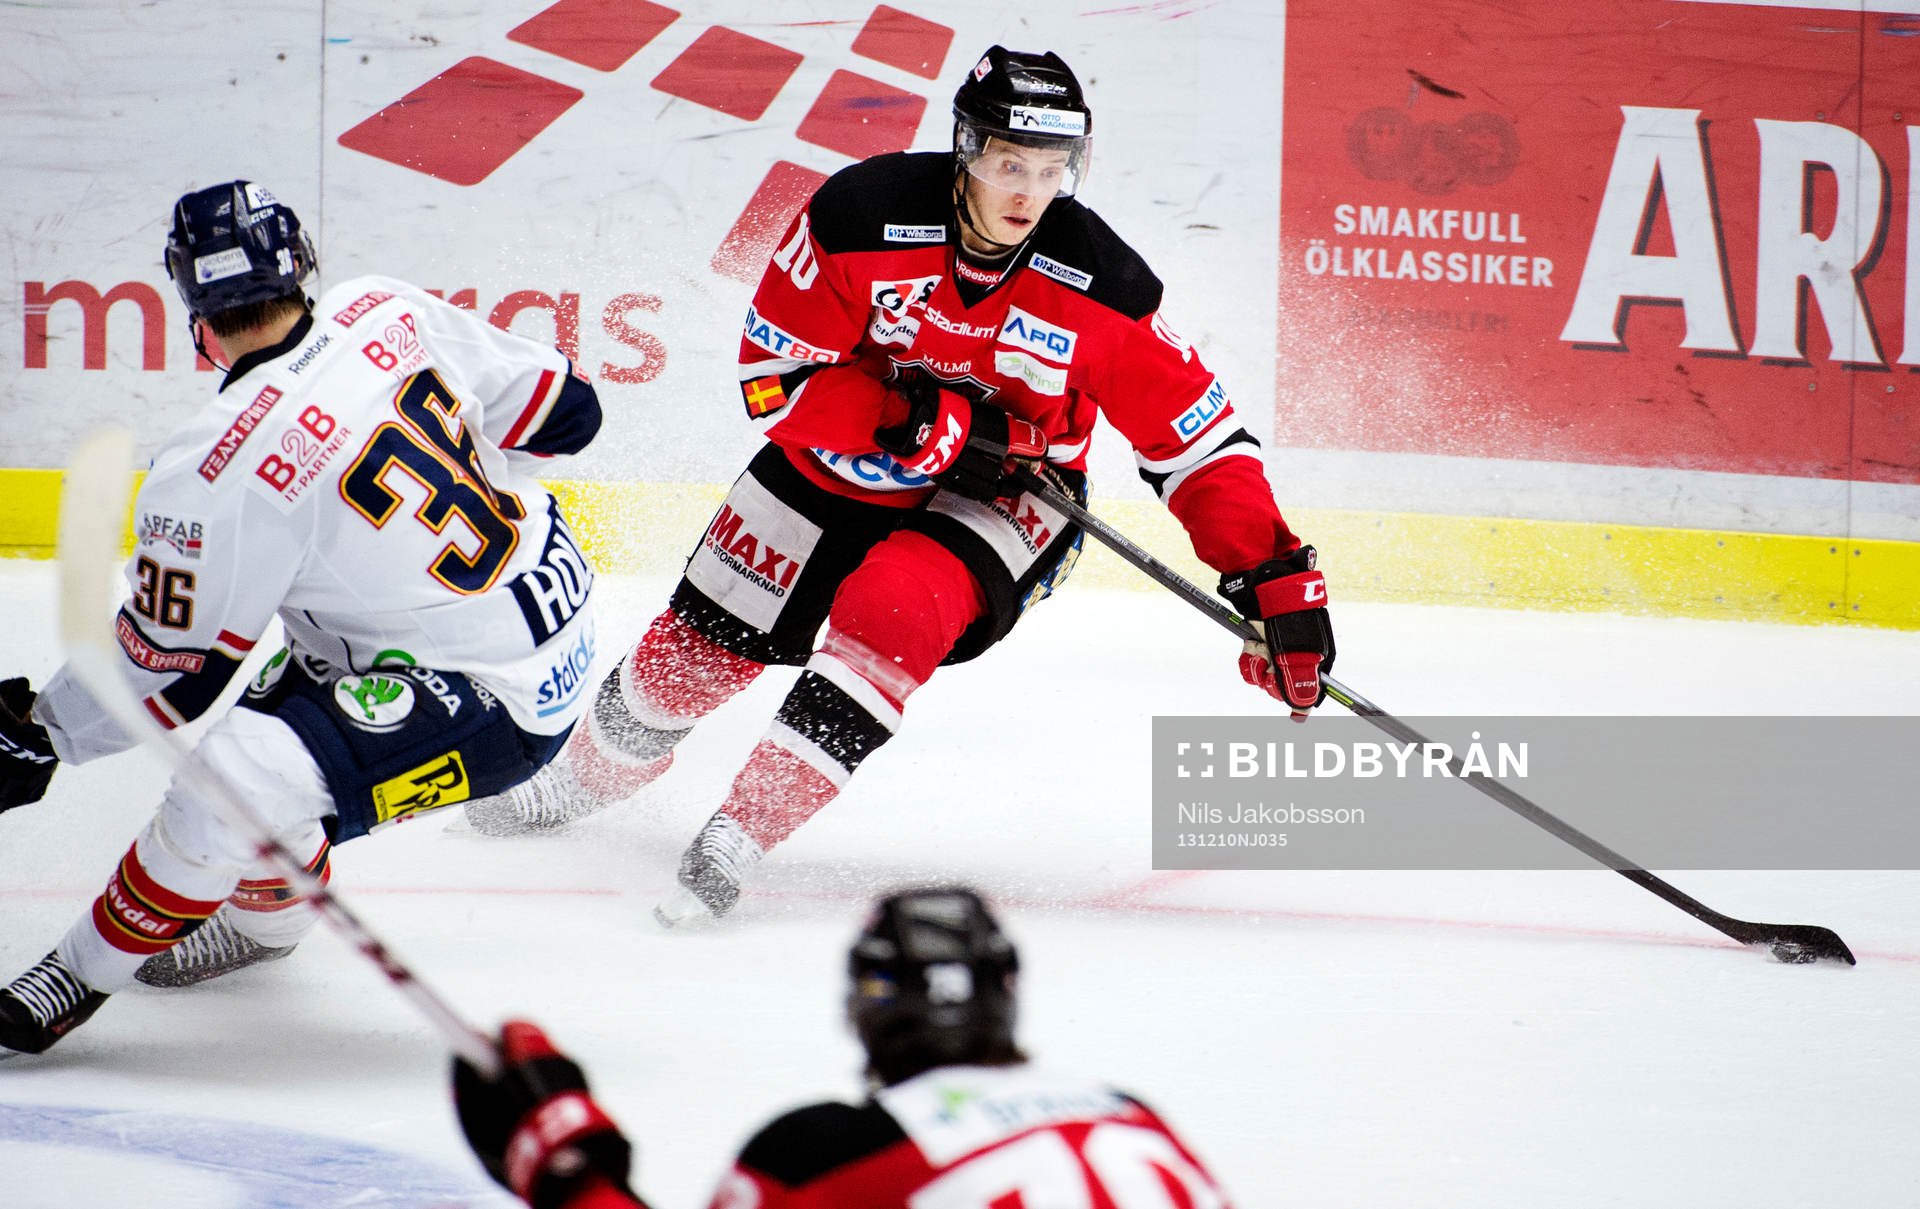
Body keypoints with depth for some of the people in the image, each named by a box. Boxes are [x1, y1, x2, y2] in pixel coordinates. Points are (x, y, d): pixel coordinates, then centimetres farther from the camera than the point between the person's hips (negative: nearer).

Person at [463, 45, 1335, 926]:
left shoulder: (1098, 284, -23)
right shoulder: (862, 216, -25)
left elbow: (1196, 437, -16)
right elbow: (774, 375, -19)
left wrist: (1272, 576, -24)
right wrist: (919, 420, -31)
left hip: (1000, 492, -1)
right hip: (841, 457, 1)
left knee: (893, 609, -31)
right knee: (706, 638, 6)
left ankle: (747, 825, -26)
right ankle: (588, 773, 37)